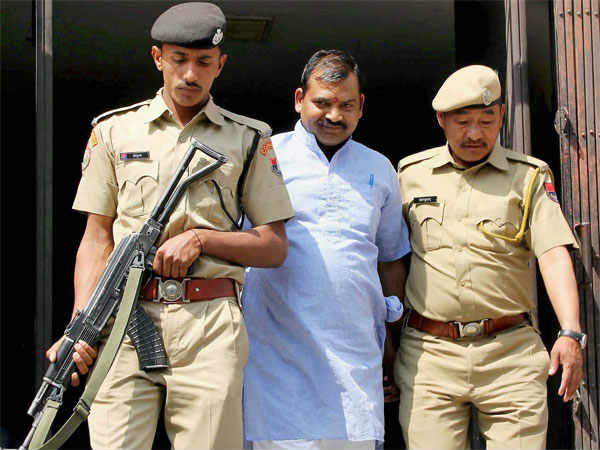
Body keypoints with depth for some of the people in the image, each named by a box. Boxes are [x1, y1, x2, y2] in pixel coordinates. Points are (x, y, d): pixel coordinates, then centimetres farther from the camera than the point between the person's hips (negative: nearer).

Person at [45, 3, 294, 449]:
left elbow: (275, 247, 10)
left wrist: (200, 238, -6)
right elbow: (97, 239, 11)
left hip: (210, 326, 0)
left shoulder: (247, 139, 11)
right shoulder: (115, 131, 13)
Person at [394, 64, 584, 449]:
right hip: (429, 354, 1)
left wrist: (571, 334, -18)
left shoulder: (529, 177, 6)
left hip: (511, 352, -1)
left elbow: (554, 255, -5)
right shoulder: (411, 174, 12)